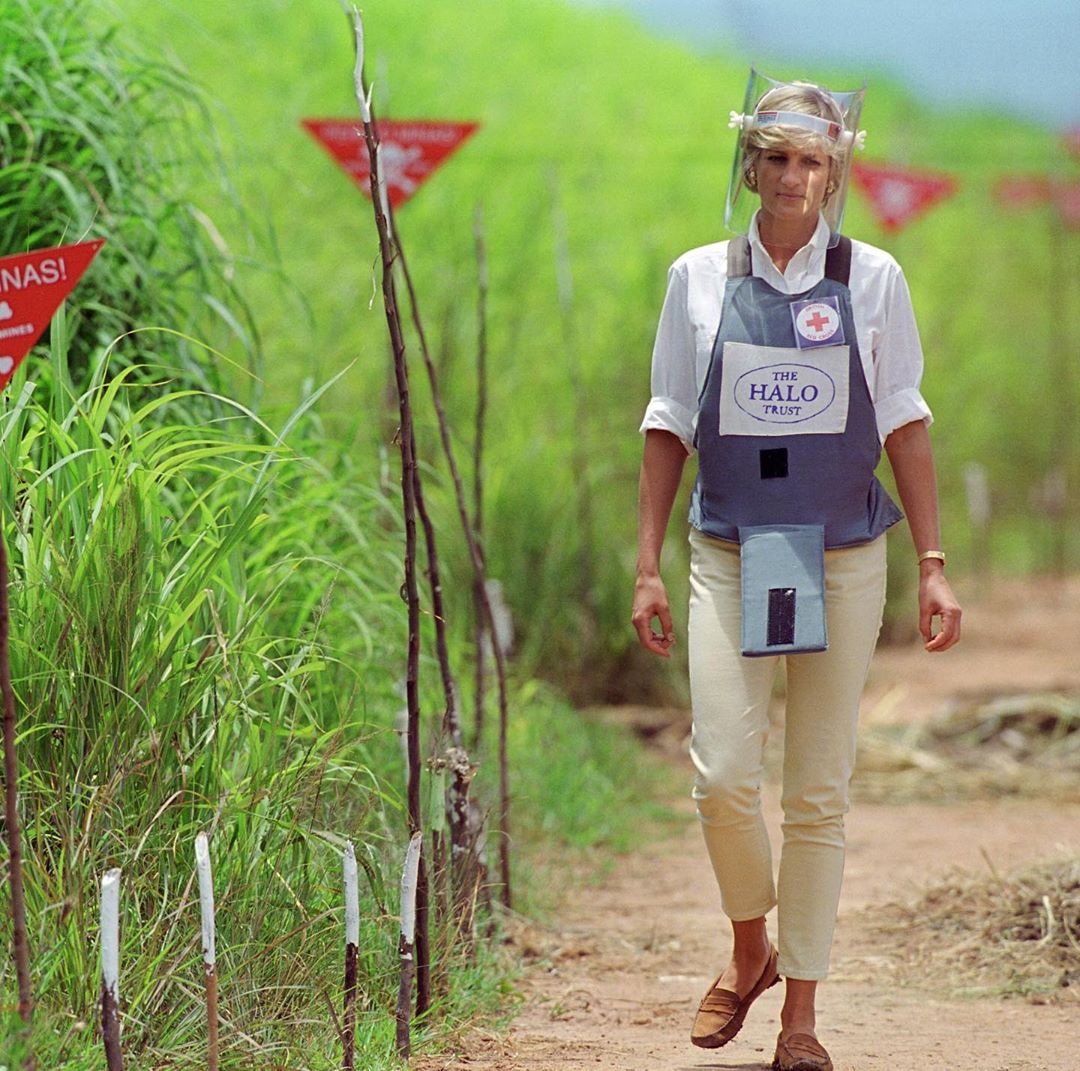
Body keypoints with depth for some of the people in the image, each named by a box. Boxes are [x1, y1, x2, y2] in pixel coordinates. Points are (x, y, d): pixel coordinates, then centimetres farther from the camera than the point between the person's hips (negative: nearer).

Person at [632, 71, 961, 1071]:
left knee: (819, 792, 2)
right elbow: (670, 427, 8)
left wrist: (934, 566, -1)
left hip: (842, 557, 0)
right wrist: (648, 566, 3)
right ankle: (749, 950, 16)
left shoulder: (870, 278, 2)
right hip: (731, 553, 0)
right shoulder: (699, 278, 3)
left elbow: (904, 426, 5)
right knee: (723, 772, -12)